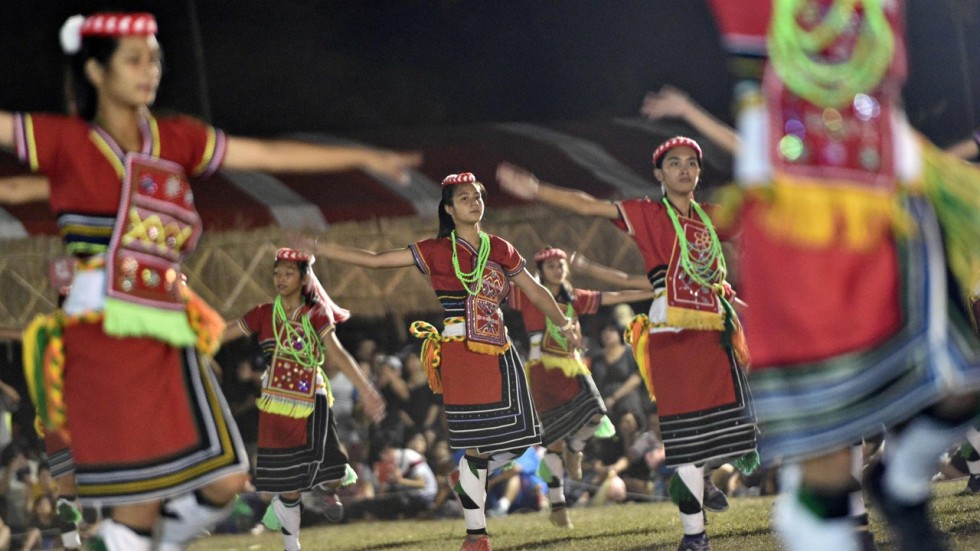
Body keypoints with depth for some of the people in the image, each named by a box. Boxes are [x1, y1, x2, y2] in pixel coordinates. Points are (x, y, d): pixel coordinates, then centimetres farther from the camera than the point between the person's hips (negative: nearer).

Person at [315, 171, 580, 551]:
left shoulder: (501, 250, 12)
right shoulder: (436, 252, 1)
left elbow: (535, 292, 15)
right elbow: (374, 260, 1)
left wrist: (563, 324, -2)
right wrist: (314, 247, -4)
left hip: (500, 355, 4)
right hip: (462, 354, -4)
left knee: (517, 440, -1)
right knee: (478, 444, -7)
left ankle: (466, 479, 28)